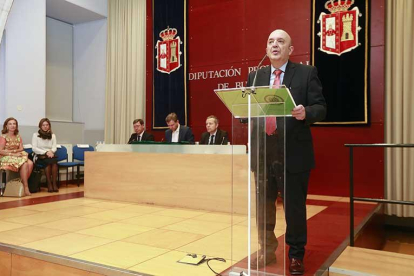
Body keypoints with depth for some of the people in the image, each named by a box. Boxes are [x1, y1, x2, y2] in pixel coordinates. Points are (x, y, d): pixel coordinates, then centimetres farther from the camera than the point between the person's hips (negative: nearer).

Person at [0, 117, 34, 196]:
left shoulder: (18, 137, 13)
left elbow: (21, 149, 6)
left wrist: (13, 151, -13)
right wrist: (14, 154, -16)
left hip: (17, 156, 5)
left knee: (30, 163, -26)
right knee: (24, 164, -31)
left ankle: (24, 182, -17)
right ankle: (26, 187, -24)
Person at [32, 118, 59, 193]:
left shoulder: (53, 135, 16)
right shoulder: (35, 135, 6)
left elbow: (54, 147, 7)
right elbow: (34, 148, -4)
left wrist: (51, 151, -17)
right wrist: (46, 152, -17)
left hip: (50, 156, 2)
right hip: (39, 157, -2)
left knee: (54, 160, -33)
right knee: (48, 161, -35)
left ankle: (54, 184, -34)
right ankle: (49, 184, -33)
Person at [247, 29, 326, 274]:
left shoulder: (307, 73, 2)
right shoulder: (255, 76, 12)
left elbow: (321, 108, -4)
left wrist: (305, 113, -25)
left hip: (294, 152, -3)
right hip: (263, 151, 4)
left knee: (295, 207, 7)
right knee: (264, 206, 14)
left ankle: (296, 255, 26)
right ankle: (267, 250, 33)